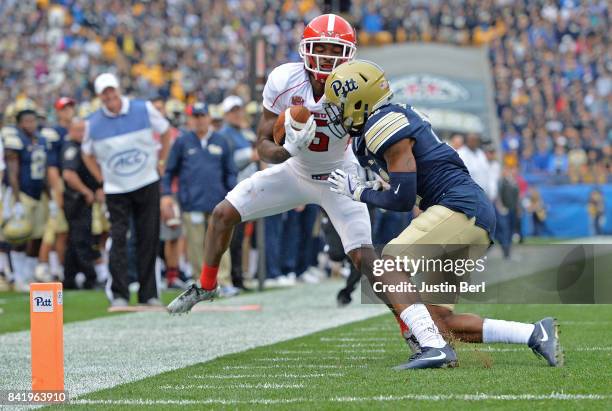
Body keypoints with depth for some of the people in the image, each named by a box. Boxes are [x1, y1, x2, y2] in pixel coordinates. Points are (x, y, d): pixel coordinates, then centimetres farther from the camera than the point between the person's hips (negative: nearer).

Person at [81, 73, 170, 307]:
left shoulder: (144, 110, -5)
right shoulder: (93, 123, -4)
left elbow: (165, 131, 12)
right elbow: (87, 154, 12)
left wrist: (161, 161, 7)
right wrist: (103, 180, 3)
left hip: (147, 184, 1)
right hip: (116, 190, -1)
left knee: (149, 240, 3)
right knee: (118, 239, -9)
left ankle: (149, 294, 10)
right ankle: (118, 294, -7)